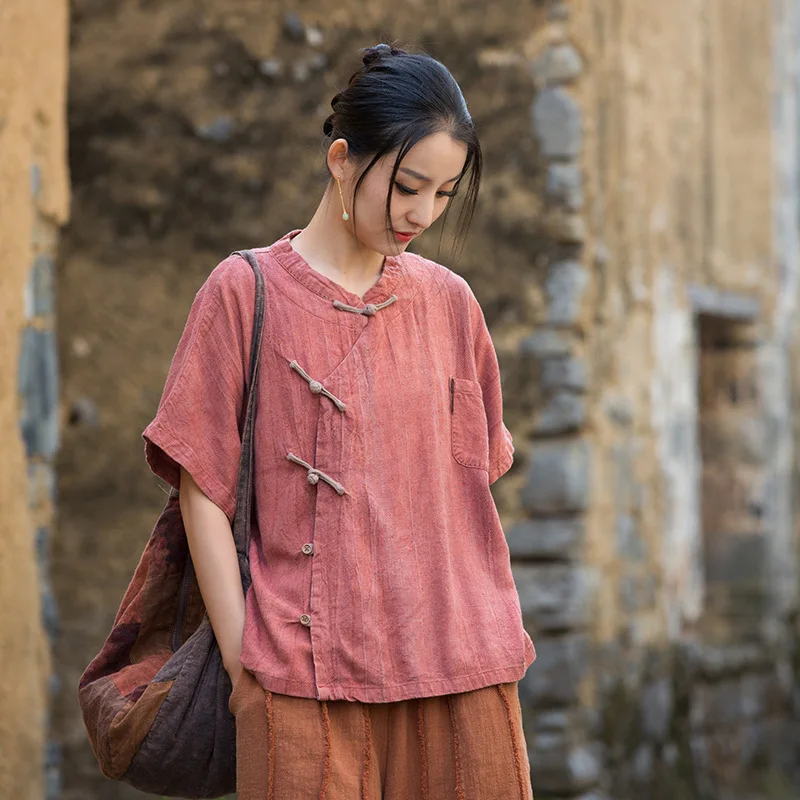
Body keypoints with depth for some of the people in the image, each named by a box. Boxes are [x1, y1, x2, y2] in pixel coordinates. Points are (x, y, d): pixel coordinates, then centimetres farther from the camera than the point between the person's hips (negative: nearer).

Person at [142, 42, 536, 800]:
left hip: (461, 674, 3)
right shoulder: (245, 291, 0)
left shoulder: (449, 301, 10)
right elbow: (202, 489, 0)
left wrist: (485, 639, 8)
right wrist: (242, 660, -4)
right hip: (306, 678, -3)